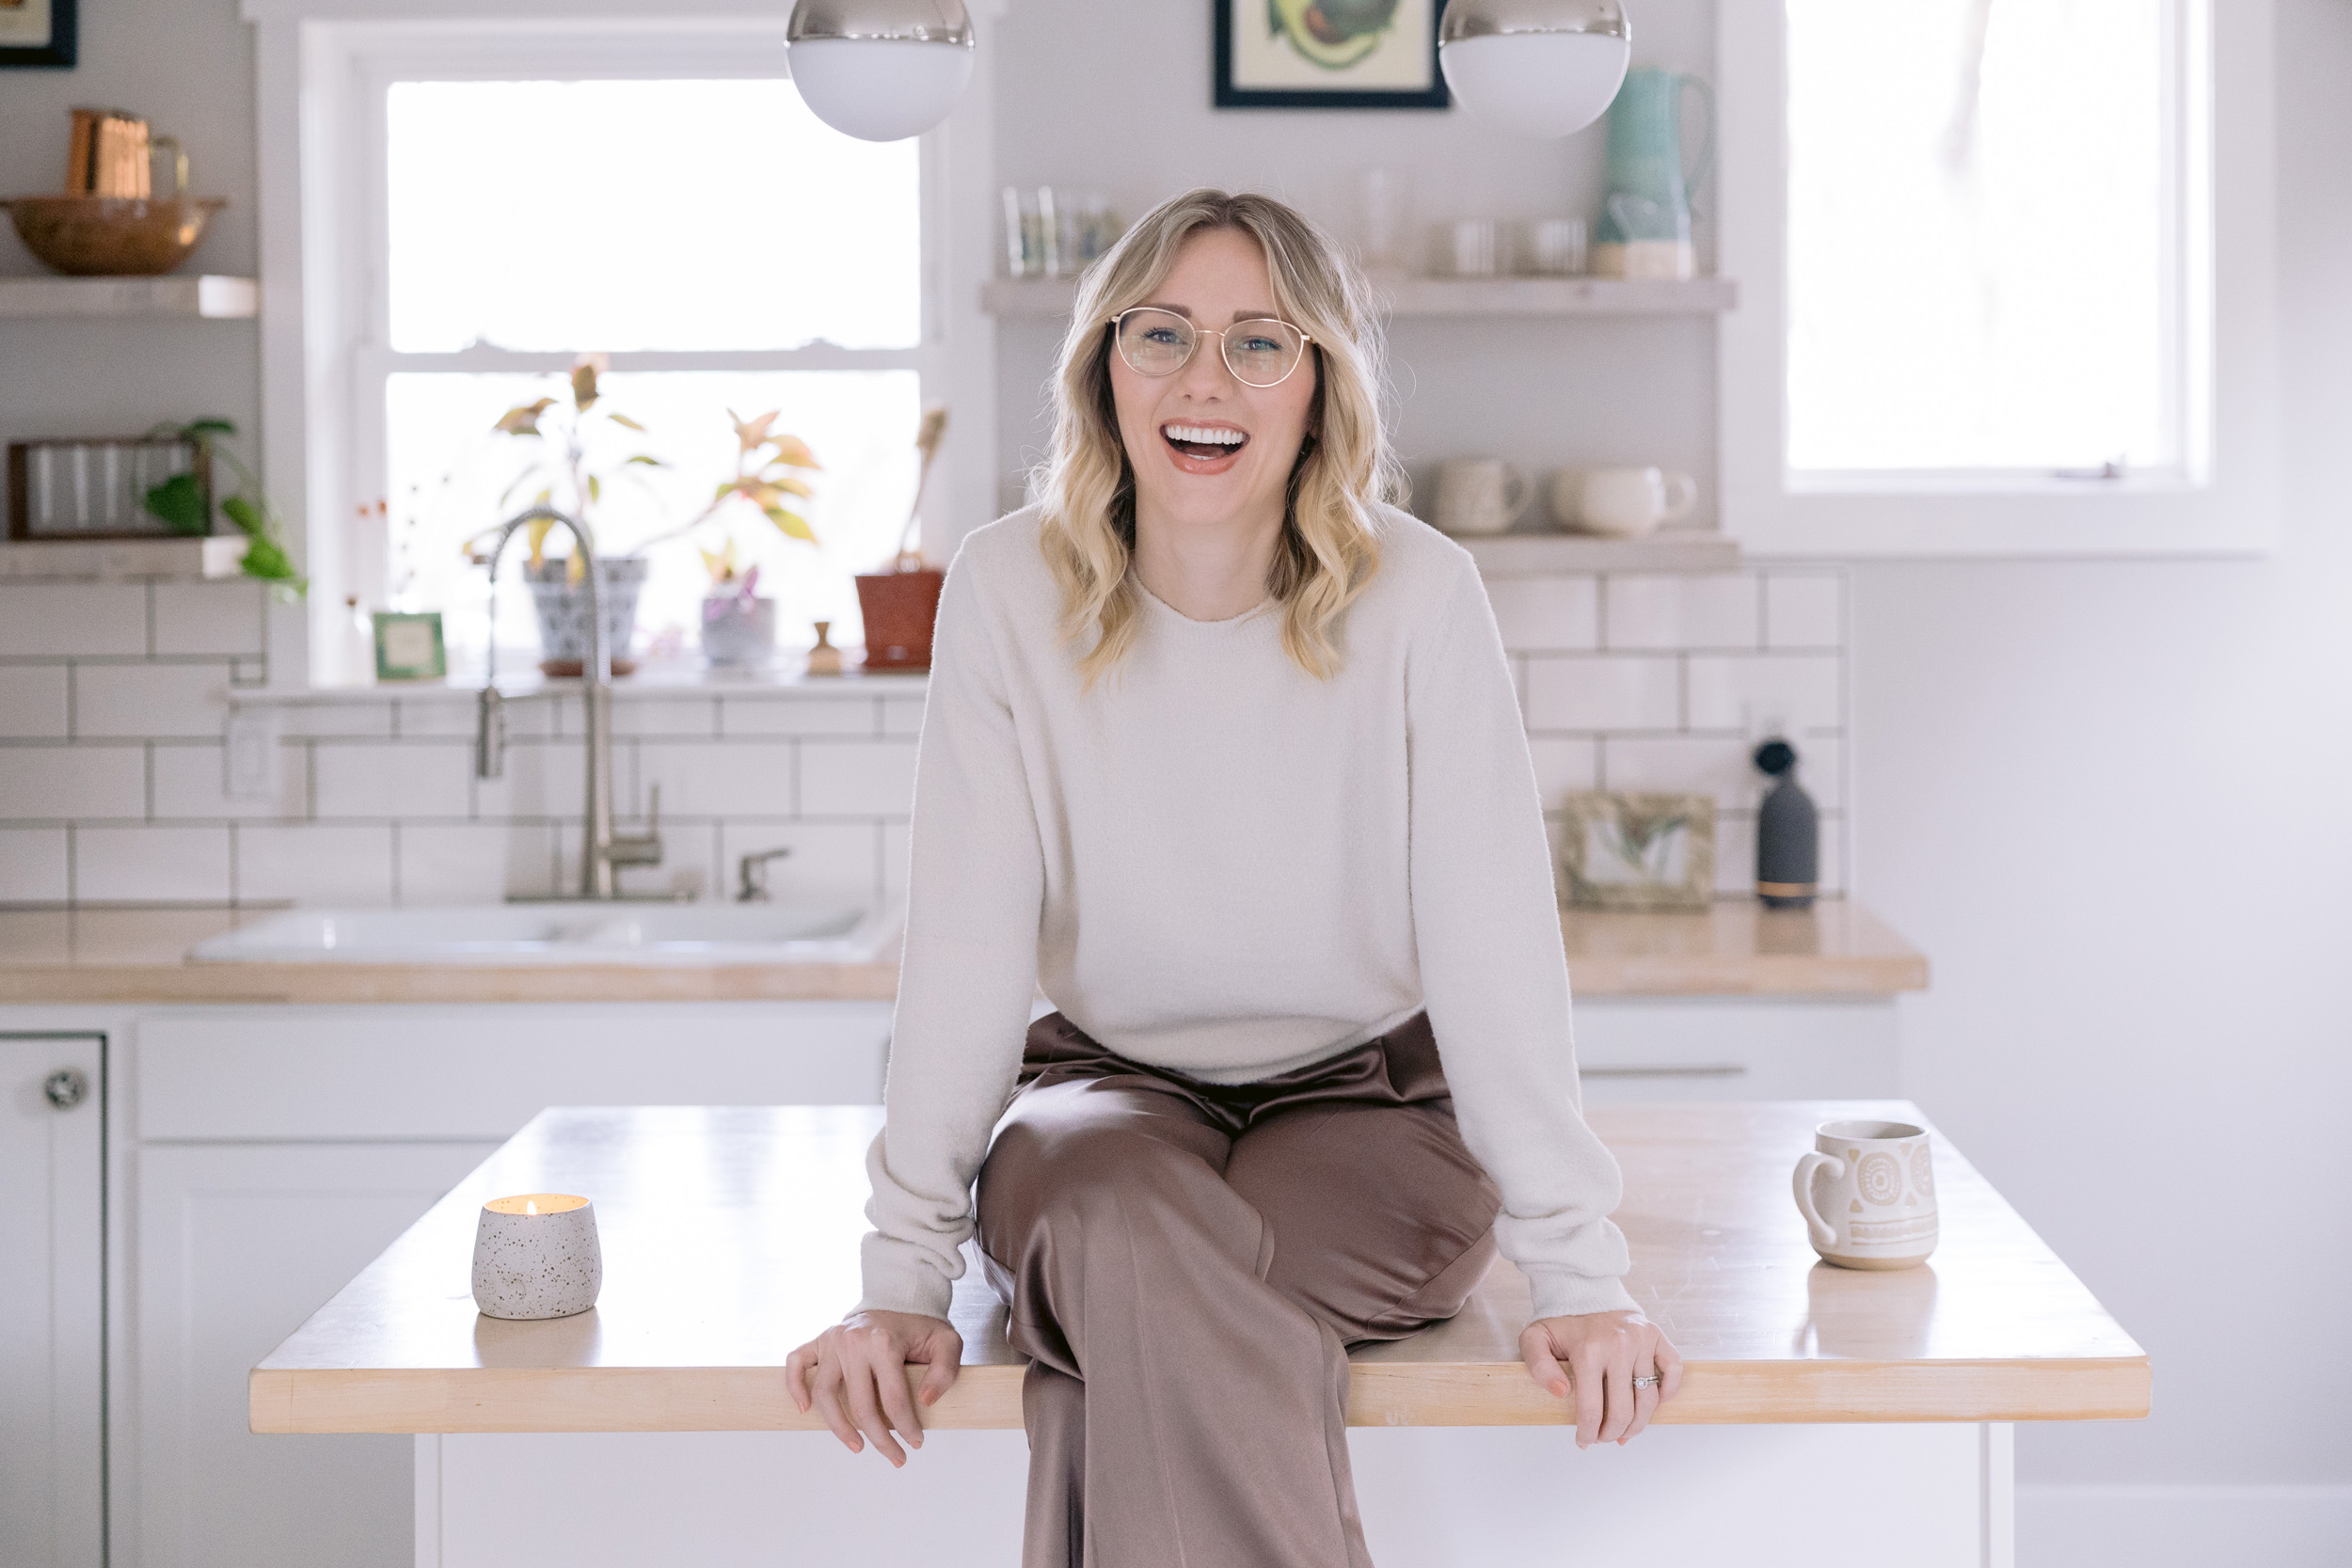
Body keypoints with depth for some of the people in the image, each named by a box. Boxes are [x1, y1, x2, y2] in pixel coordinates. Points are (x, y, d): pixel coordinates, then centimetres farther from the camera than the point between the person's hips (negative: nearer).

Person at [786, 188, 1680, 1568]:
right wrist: (904, 1274, -18)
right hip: (1111, 1094, 1)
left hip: (1370, 1103, -1)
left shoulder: (1418, 596, -12)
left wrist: (1577, 1274, -21)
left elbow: (1496, 935, -14)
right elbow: (965, 943, -11)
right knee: (1131, 1224, -33)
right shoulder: (1012, 590, -9)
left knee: (1145, 1304, -31)